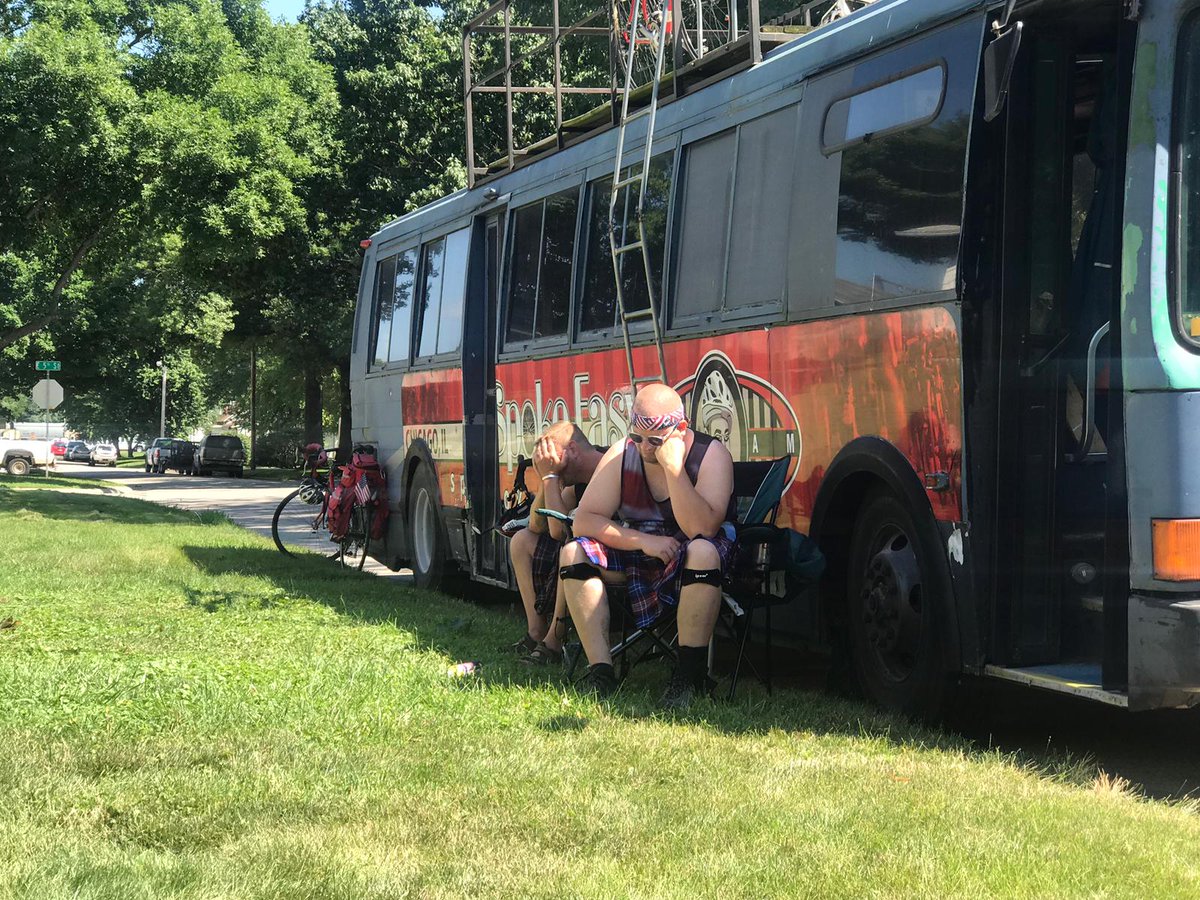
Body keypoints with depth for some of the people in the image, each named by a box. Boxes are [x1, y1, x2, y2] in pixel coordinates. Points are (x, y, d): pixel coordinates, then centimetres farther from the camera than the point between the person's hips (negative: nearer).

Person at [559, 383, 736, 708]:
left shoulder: (710, 455, -16)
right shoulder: (622, 455, -5)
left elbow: (702, 529, -29)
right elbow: (584, 520, -10)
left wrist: (673, 467, -34)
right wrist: (643, 541, -23)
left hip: (686, 560, -4)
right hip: (638, 556, 4)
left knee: (703, 552, -38)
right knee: (573, 553, -18)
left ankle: (689, 675, -34)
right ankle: (600, 671, -24)